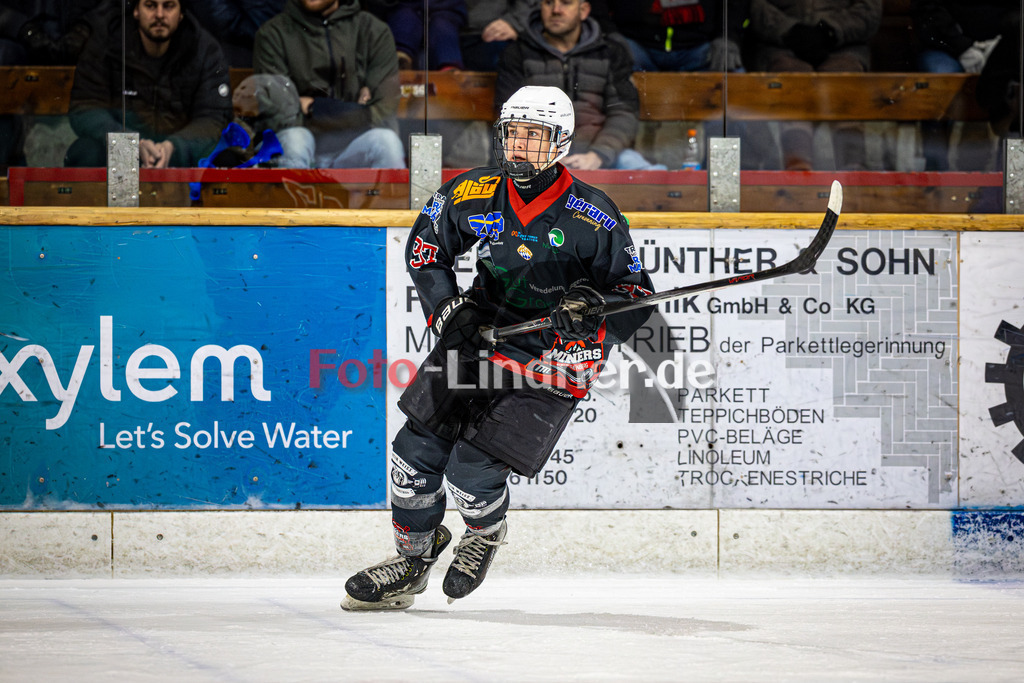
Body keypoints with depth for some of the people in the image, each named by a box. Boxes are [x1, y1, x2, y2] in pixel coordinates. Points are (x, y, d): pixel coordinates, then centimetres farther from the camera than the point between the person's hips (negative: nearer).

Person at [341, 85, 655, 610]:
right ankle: (414, 557, 23)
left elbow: (635, 294, -10)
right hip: (478, 333, 5)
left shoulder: (592, 218, -16)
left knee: (473, 468, -14)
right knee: (417, 449, 0)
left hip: (550, 362, -5)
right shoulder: (471, 195, -5)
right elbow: (424, 249, 11)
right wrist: (447, 307, -3)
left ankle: (486, 534, 21)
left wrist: (592, 309, -30)